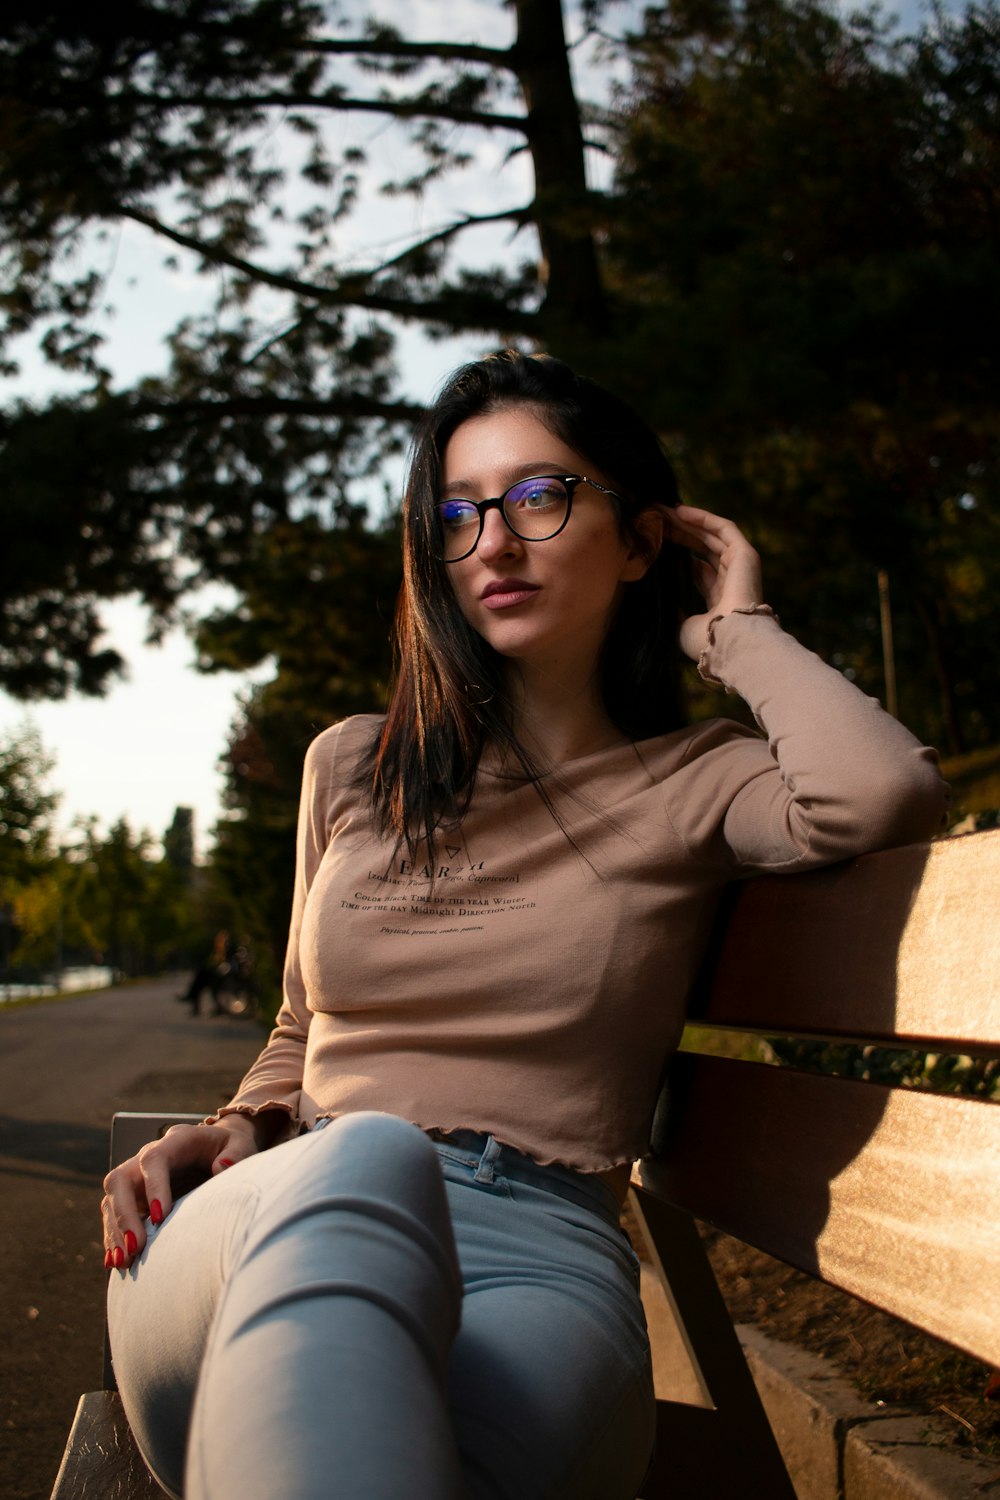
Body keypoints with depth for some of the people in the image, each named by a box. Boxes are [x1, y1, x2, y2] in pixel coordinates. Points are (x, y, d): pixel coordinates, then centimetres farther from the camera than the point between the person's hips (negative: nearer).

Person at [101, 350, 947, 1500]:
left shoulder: (690, 787, 11)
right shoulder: (351, 770, 21)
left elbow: (884, 795, -14)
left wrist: (734, 632, 5)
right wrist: (245, 1129, 6)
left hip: (540, 1259, -4)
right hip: (299, 1233, 4)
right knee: (362, 1160, -37)